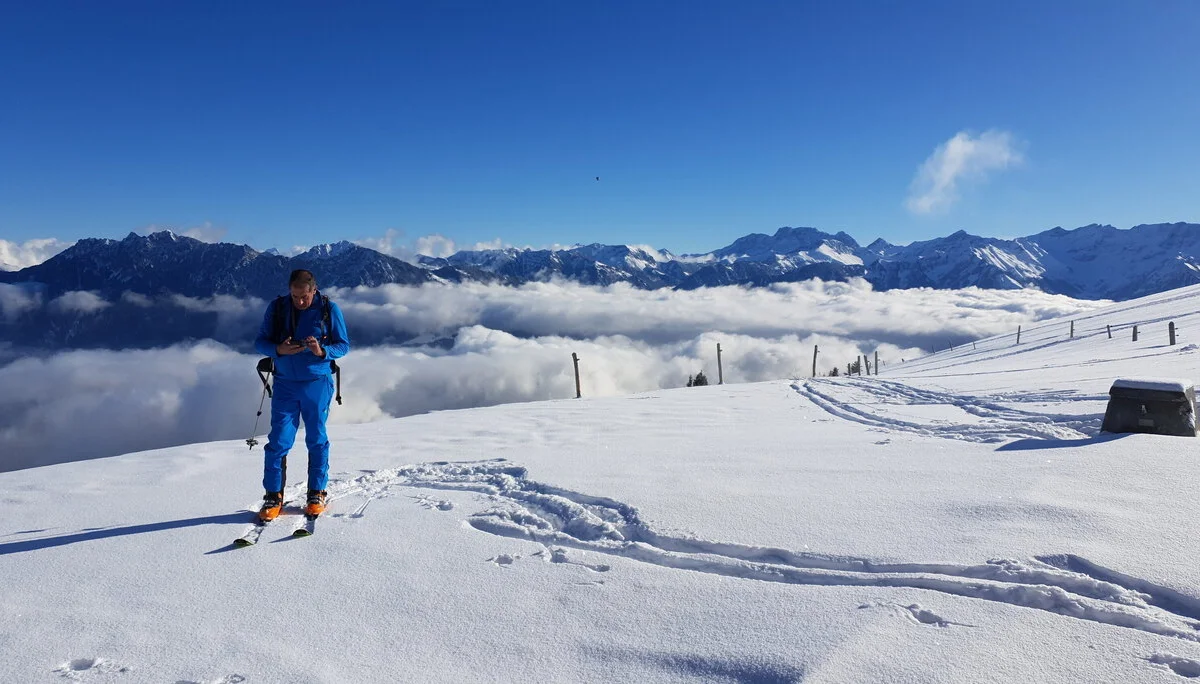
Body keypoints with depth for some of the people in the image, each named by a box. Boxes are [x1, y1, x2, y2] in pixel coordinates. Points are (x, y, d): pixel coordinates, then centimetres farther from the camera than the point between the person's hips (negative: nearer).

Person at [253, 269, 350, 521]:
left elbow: (343, 345, -1)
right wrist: (279, 349, -19)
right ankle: (273, 496, 11)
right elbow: (260, 342, 2)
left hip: (317, 384, -1)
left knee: (316, 440, 7)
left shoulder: (329, 309, -4)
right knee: (278, 441, -1)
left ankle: (317, 494, 20)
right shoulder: (276, 308, 0)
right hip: (285, 385, 1)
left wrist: (322, 351, -22)